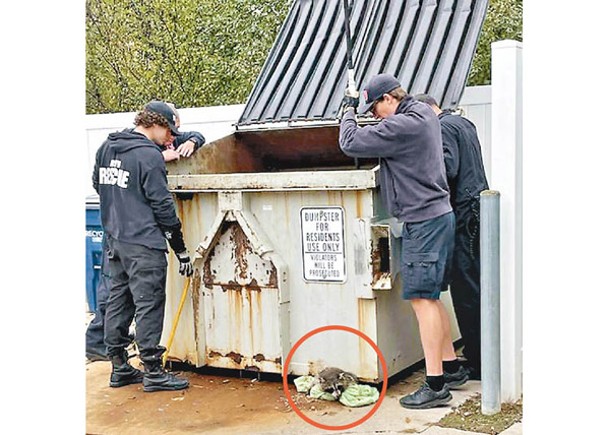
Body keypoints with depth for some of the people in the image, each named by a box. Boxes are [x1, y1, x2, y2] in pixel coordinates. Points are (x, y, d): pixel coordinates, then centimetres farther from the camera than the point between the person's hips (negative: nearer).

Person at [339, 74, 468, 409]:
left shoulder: (402, 126, -19)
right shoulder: (424, 113, 12)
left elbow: (350, 144, -17)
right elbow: (380, 139, 21)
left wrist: (349, 110, 1)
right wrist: (355, 108, 10)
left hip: (424, 221, -10)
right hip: (437, 215, 10)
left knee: (421, 298, -8)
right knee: (430, 297, 16)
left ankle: (434, 386, -6)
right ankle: (451, 368, 25)